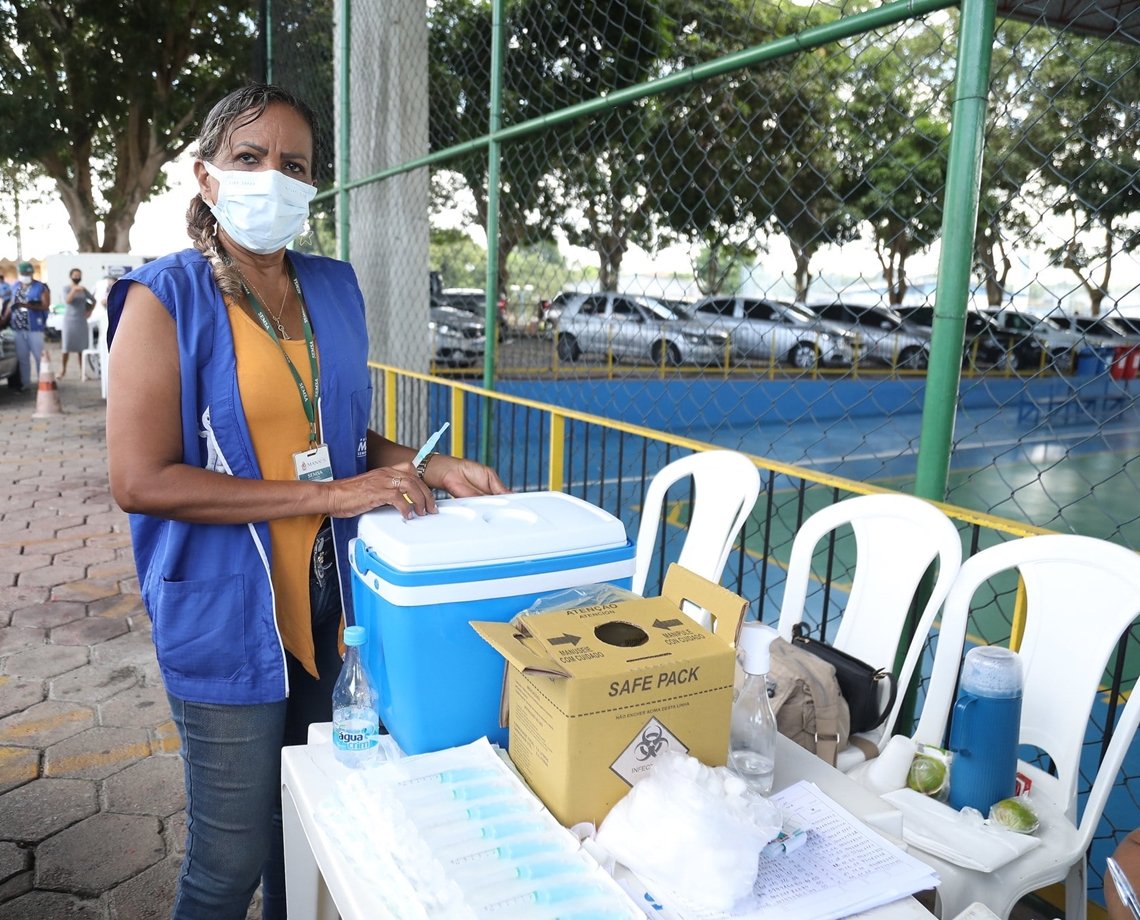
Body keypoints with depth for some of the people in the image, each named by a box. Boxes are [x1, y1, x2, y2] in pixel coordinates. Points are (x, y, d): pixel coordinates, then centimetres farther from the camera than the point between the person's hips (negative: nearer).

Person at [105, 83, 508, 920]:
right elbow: (140, 481, -17)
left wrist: (421, 467, -3)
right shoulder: (167, 298, -10)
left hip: (326, 598, 5)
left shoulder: (334, 288, 6)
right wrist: (328, 495, -22)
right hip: (226, 609, -5)